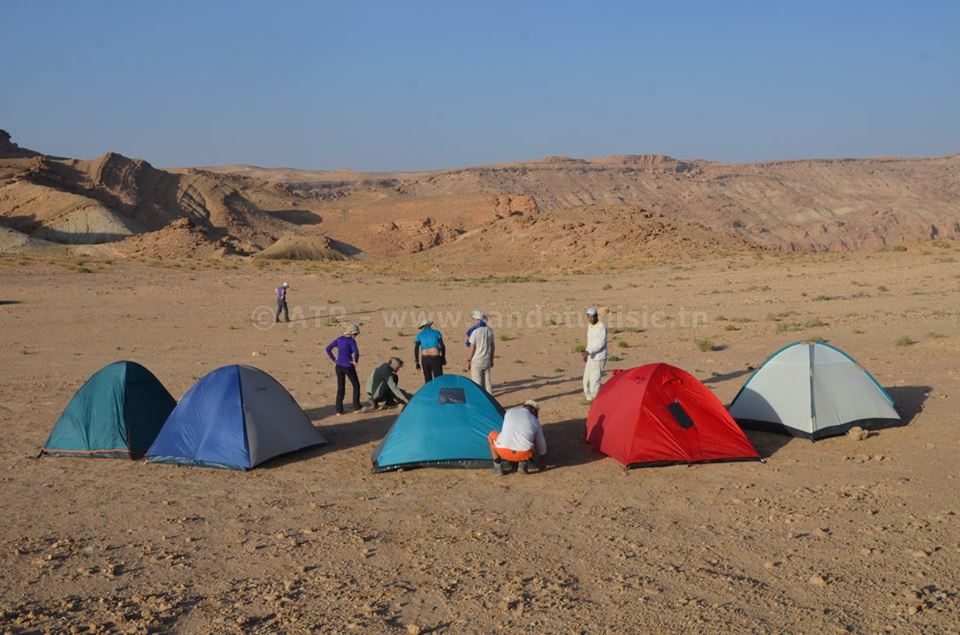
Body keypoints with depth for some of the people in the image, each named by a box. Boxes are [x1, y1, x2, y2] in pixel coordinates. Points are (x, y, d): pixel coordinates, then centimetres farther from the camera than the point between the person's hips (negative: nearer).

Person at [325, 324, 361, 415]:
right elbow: (356, 352, -28)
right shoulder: (352, 341, -13)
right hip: (348, 367, -6)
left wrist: (334, 361, 7)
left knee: (340, 388, 12)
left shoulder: (339, 339, 5)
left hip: (339, 366, 6)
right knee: (356, 386, 13)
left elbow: (328, 349, 5)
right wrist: (355, 362, -10)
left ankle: (339, 410, 9)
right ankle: (356, 407, 14)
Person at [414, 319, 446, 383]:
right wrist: (443, 358, 13)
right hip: (435, 358, -2)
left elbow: (416, 349, 0)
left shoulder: (419, 335, 10)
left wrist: (417, 363, 4)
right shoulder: (436, 332, 8)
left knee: (428, 380, 14)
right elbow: (442, 346, 1)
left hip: (425, 359, 2)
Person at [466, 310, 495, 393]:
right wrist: (491, 359, 21)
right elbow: (493, 346, 12)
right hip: (486, 359, 6)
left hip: (476, 360, -6)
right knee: (486, 379, 12)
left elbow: (472, 348, -14)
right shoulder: (489, 330, 5)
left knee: (476, 380, 0)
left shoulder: (475, 331, -15)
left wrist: (468, 361, -6)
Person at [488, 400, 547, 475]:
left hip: (503, 451, 0)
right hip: (523, 454, 0)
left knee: (492, 436, 32)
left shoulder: (509, 412, 20)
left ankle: (498, 467, 18)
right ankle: (523, 464, 13)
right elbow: (541, 443, 30)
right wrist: (543, 462, 48)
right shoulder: (535, 421, 18)